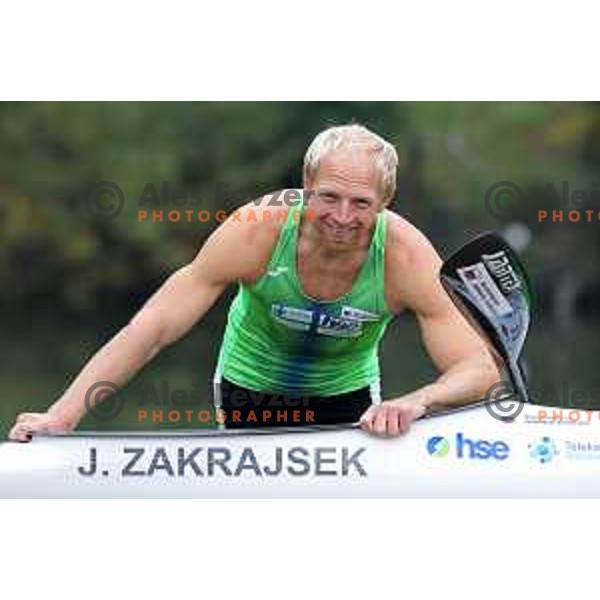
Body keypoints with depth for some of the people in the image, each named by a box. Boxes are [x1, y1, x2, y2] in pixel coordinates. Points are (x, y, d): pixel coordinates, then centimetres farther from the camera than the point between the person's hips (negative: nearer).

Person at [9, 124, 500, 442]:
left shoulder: (405, 256, -29)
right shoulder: (258, 231, -31)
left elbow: (480, 368, -29)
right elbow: (152, 330, -28)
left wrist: (417, 402, -51)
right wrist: (64, 413, -36)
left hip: (347, 392, 1)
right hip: (252, 385, -1)